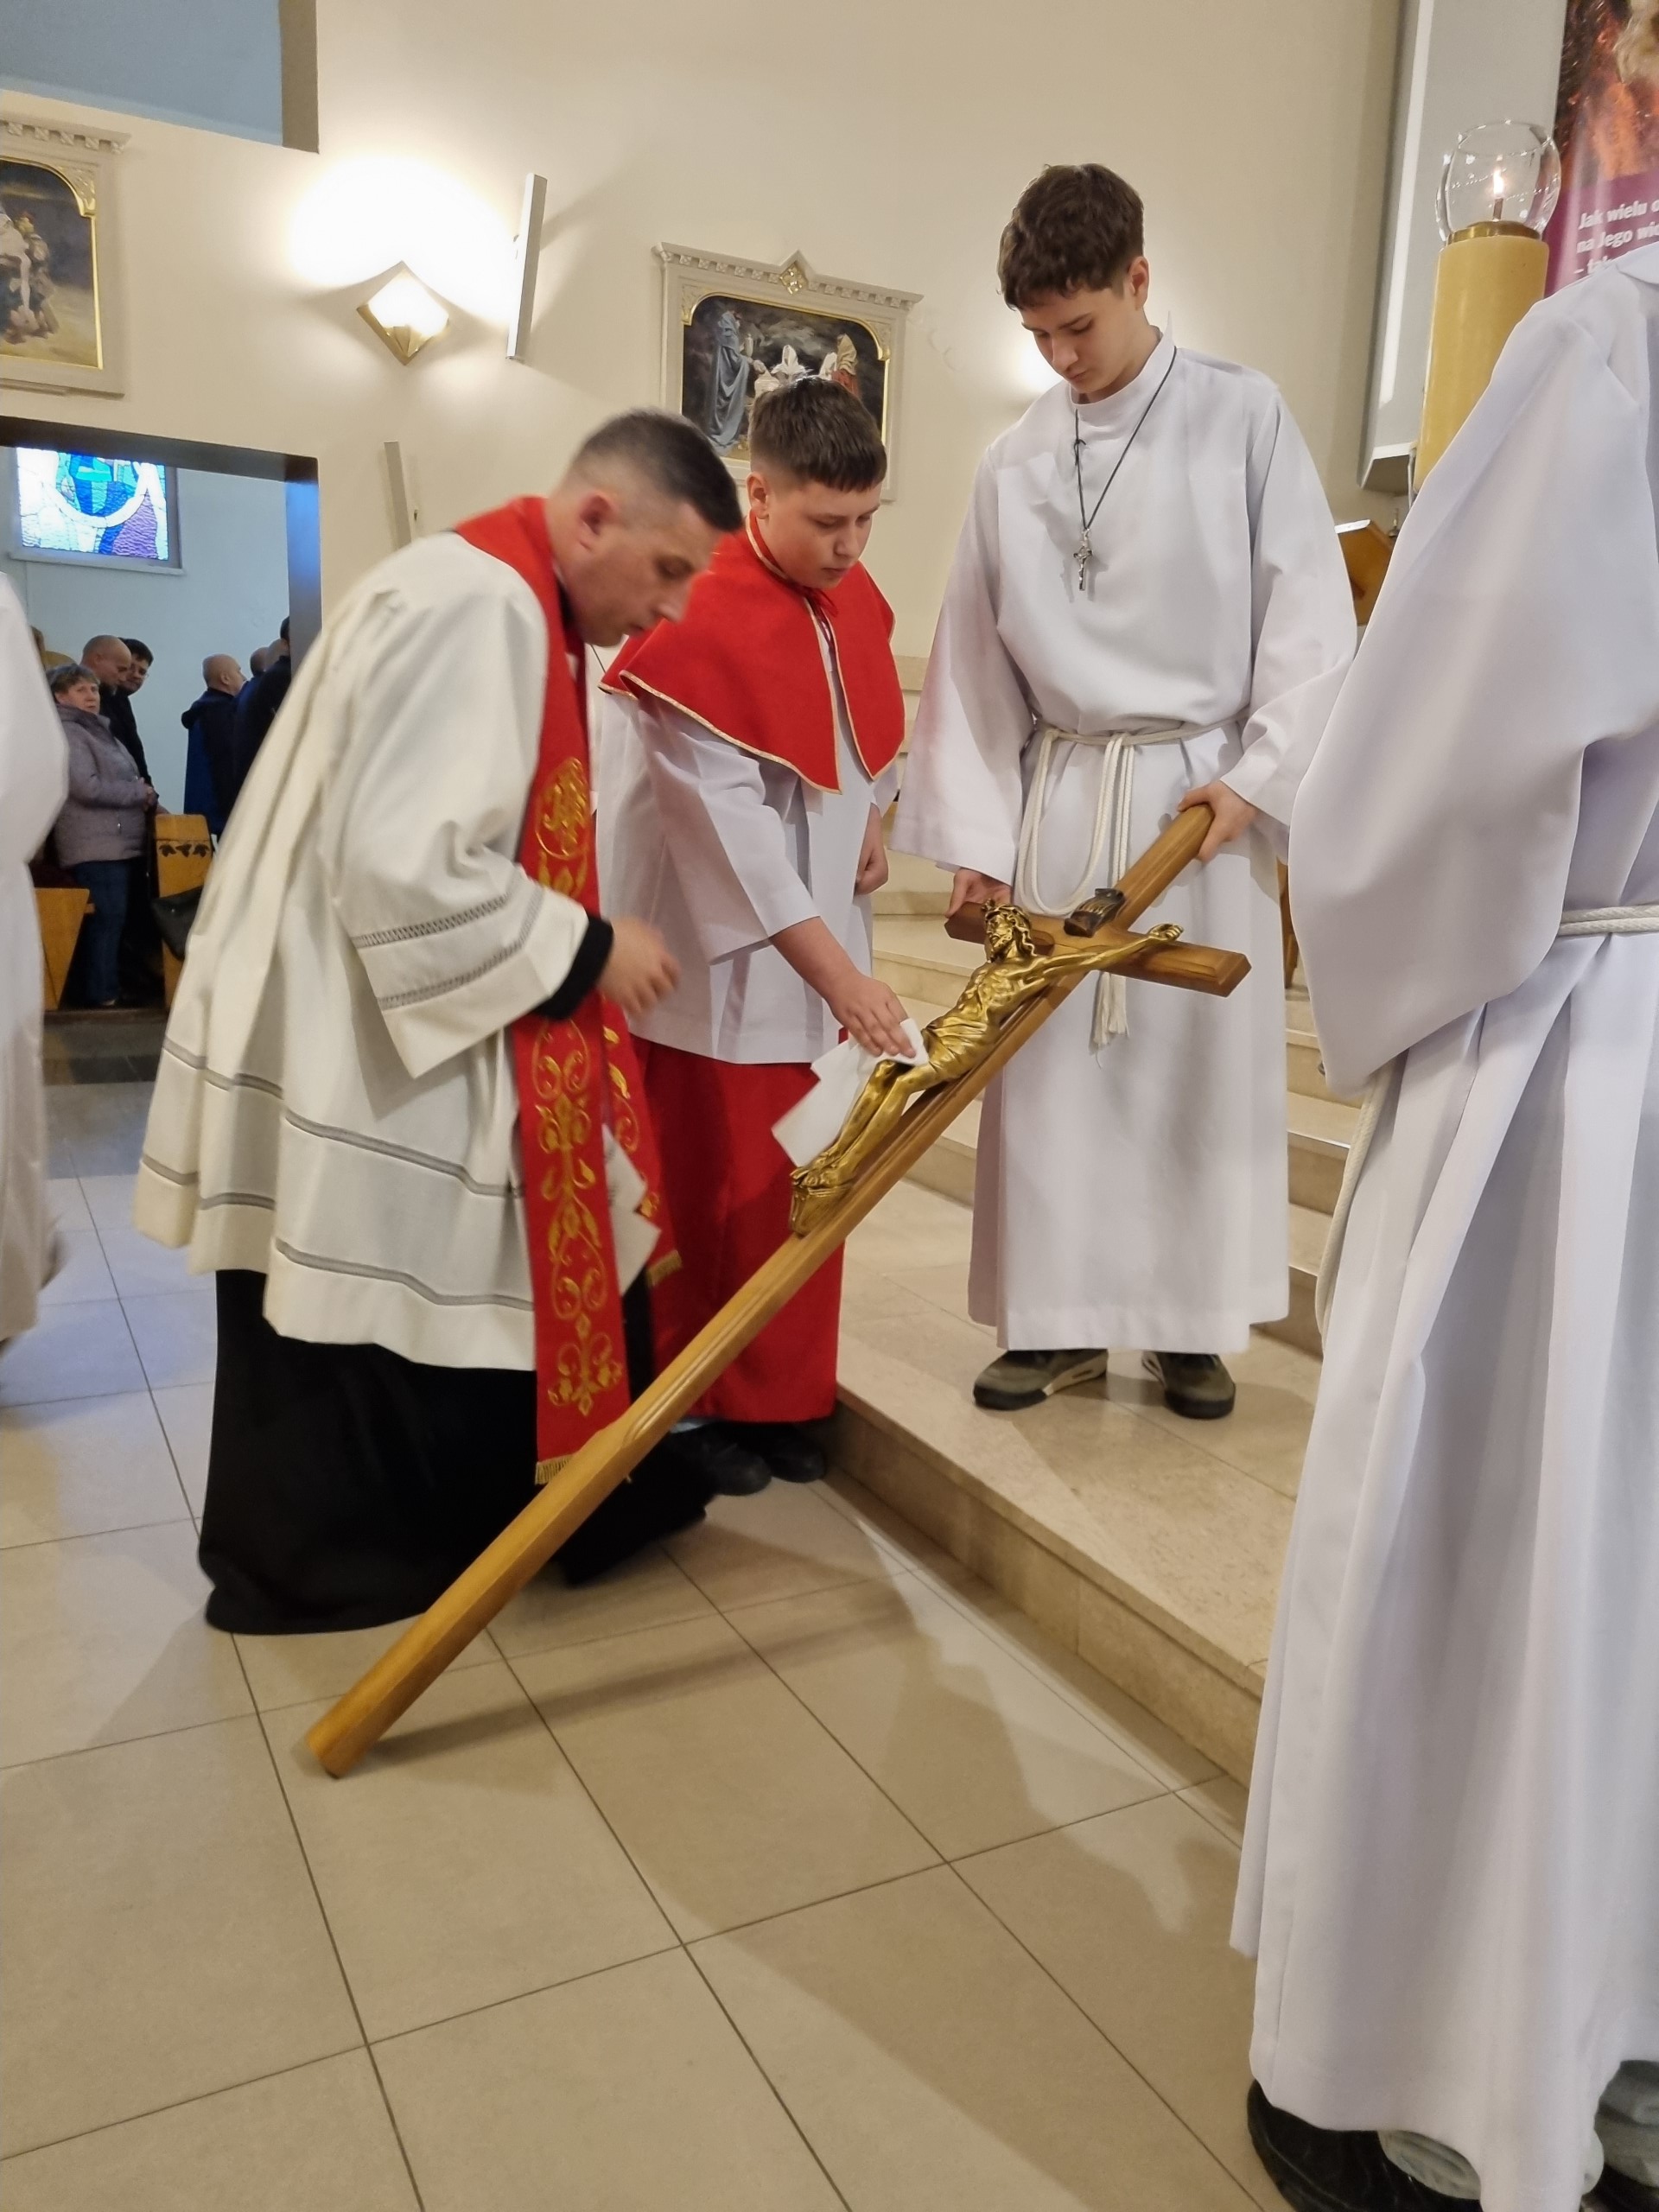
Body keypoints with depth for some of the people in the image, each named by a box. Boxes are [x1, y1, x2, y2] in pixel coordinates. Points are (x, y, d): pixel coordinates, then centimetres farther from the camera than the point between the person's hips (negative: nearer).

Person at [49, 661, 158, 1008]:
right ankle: (102, 995, -7)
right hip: (97, 848, -9)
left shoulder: (99, 730, 22)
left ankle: (111, 989, 15)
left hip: (121, 843, 9)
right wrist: (141, 792, -9)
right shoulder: (67, 733, -7)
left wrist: (143, 796, 4)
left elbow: (119, 781, 26)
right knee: (106, 921, -10)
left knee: (117, 920, 10)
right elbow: (88, 788, -19)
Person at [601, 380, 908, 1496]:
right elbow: (727, 821, -25)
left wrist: (870, 820, 4)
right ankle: (699, 1405, 19)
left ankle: (786, 1398, 25)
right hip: (721, 948, -7)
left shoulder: (858, 598, 4)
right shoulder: (700, 620, -20)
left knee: (808, 1180, 12)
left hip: (821, 933, 7)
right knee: (719, 1187, 2)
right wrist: (837, 971, -27)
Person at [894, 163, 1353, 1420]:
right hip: (1057, 792, 3)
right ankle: (1060, 1317, 15)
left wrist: (1257, 776, -11)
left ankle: (1192, 1325, 15)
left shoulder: (1243, 417, 1)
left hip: (1199, 786, -2)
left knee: (1202, 1062, 3)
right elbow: (974, 653, 8)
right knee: (1051, 1061, 3)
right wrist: (976, 826, 3)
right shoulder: (1016, 459, 8)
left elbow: (1312, 614, -2)